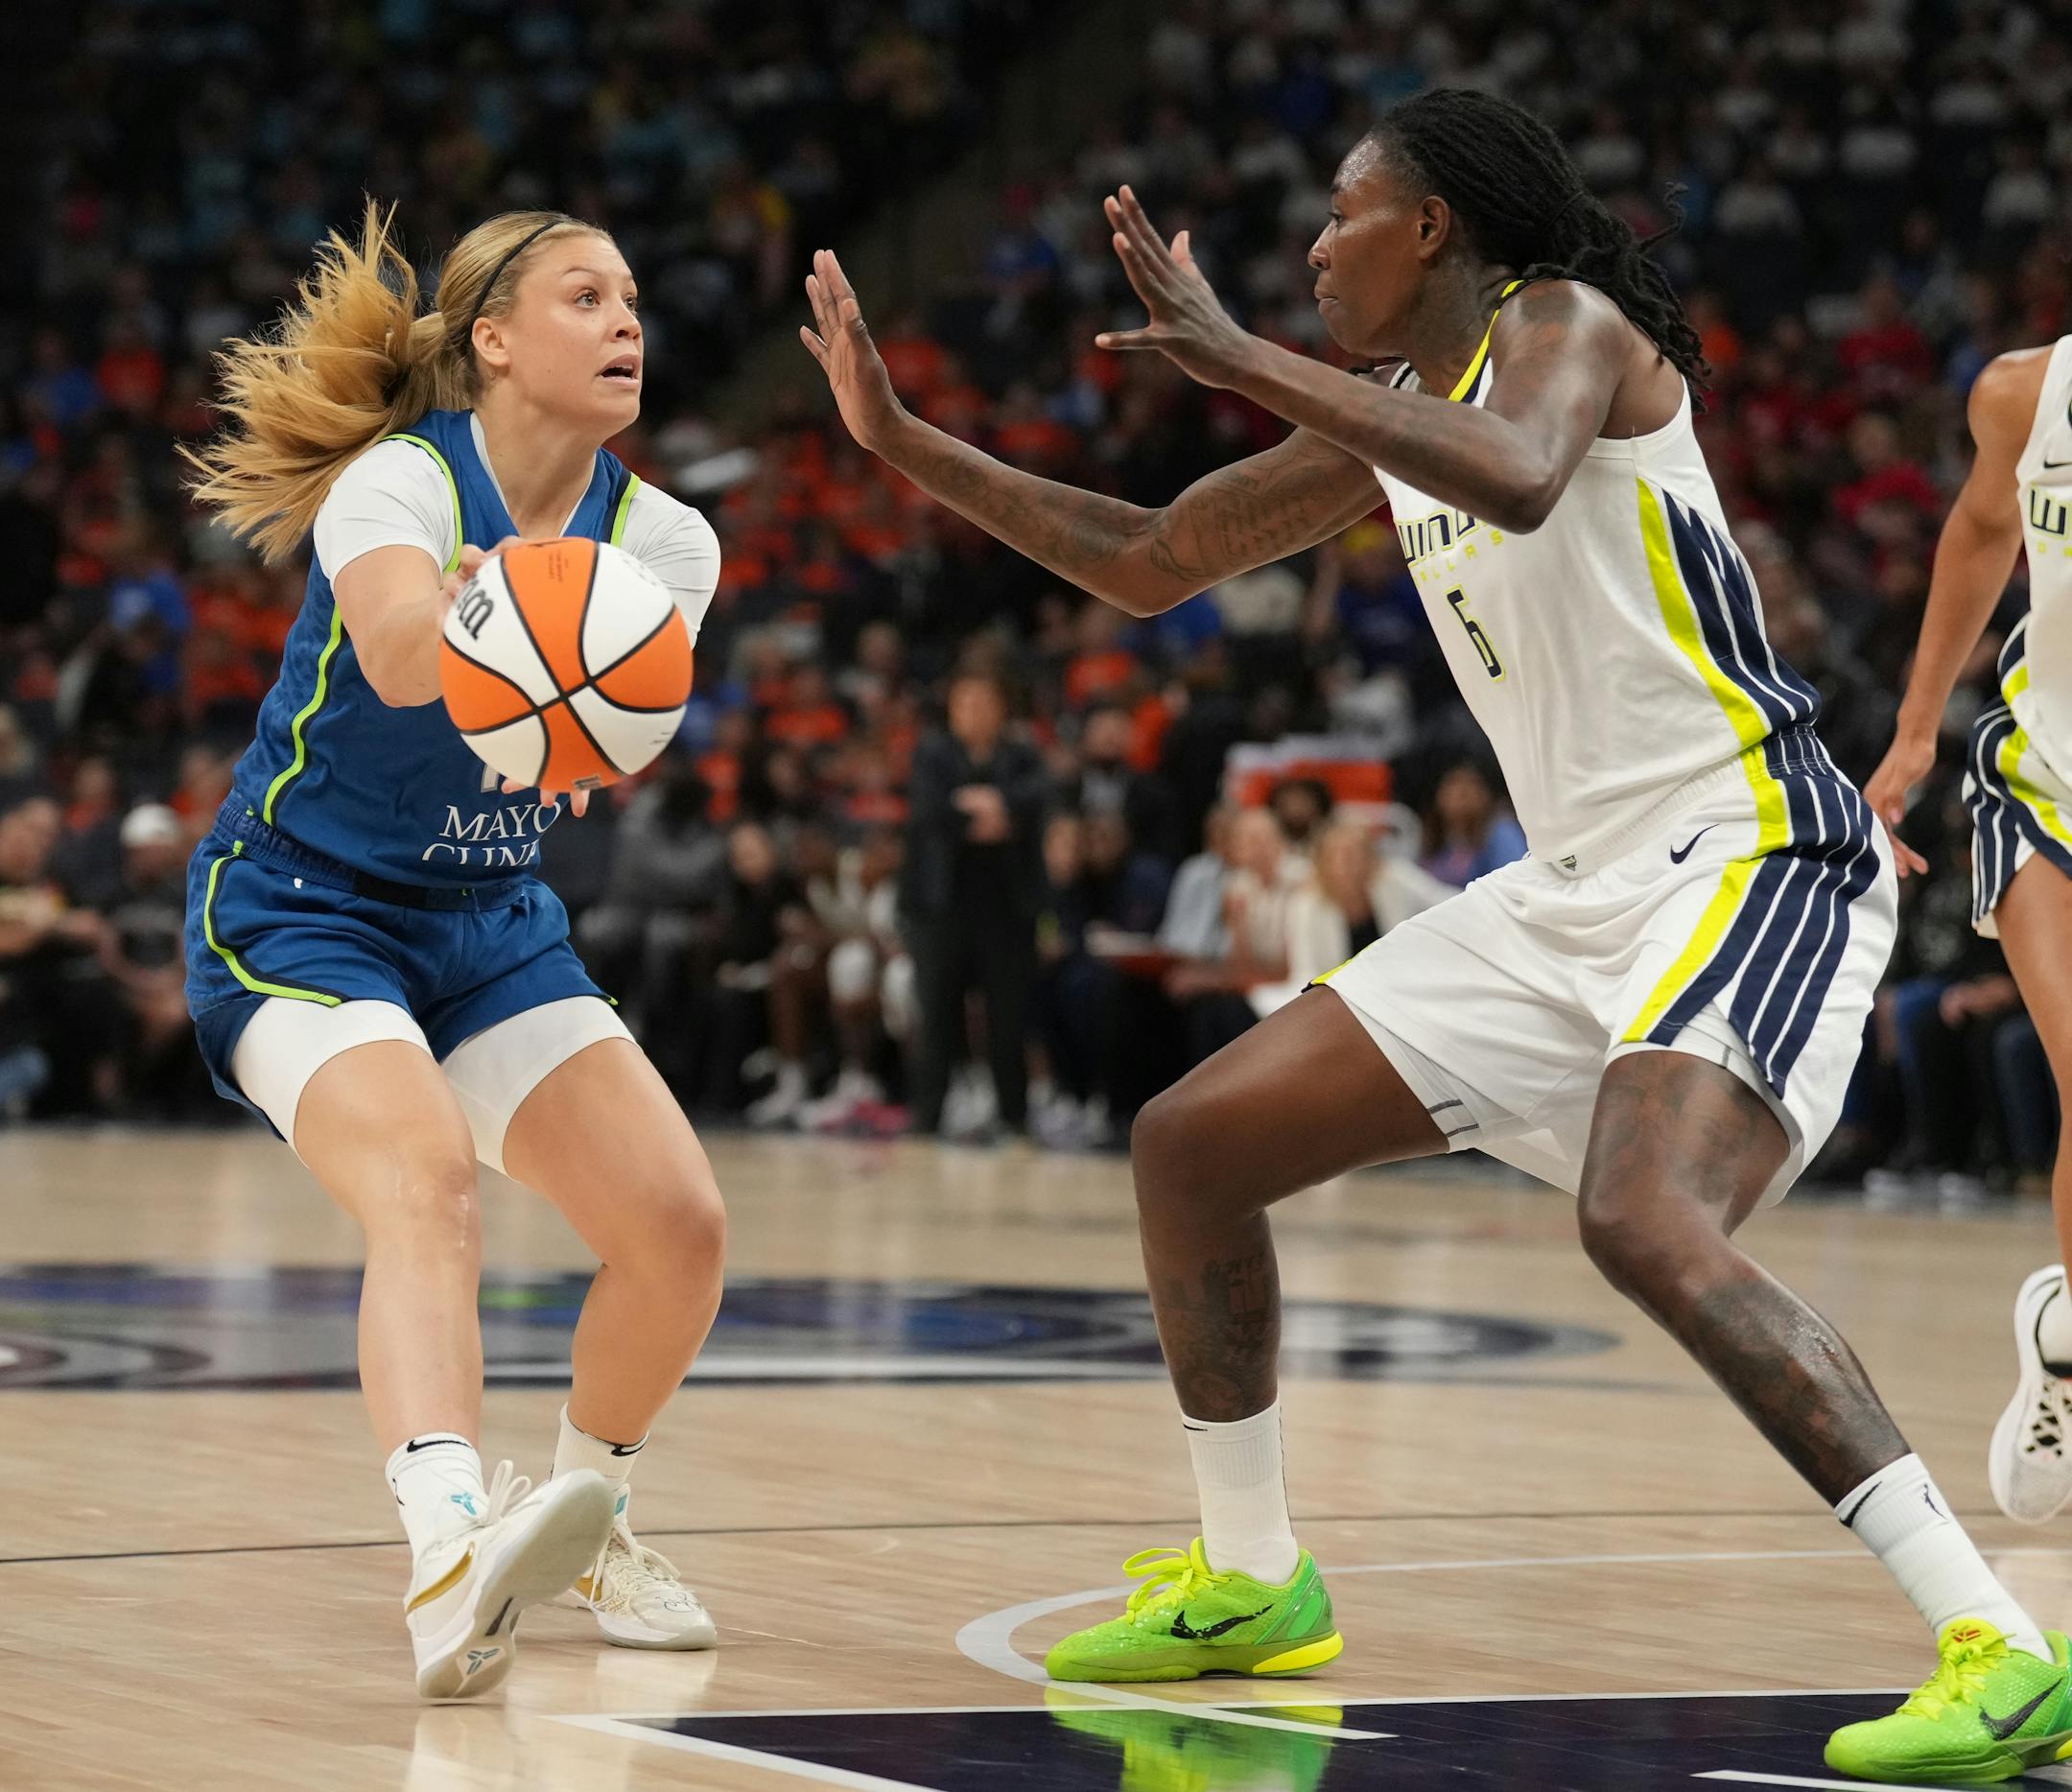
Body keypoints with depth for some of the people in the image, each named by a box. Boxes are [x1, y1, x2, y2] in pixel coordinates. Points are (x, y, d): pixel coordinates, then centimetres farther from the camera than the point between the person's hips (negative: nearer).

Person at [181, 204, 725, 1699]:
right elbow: (399, 652, -42)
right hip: (298, 915, -6)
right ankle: (451, 1551, -51)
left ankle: (586, 1517, 20)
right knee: (429, 1180, -33)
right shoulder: (398, 480, -18)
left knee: (679, 1223, -6)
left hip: (491, 927, 6)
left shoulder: (659, 538, -2)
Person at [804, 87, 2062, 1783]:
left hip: (1747, 857, -9)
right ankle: (1250, 1583, 26)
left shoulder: (1566, 323, -9)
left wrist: (1246, 358, -28)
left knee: (1648, 1226, -34)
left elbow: (1520, 482, -34)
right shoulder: (1385, 424, 16)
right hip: (1576, 888, 9)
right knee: (1191, 1141, 9)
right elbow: (1151, 562, 26)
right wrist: (902, 438, 22)